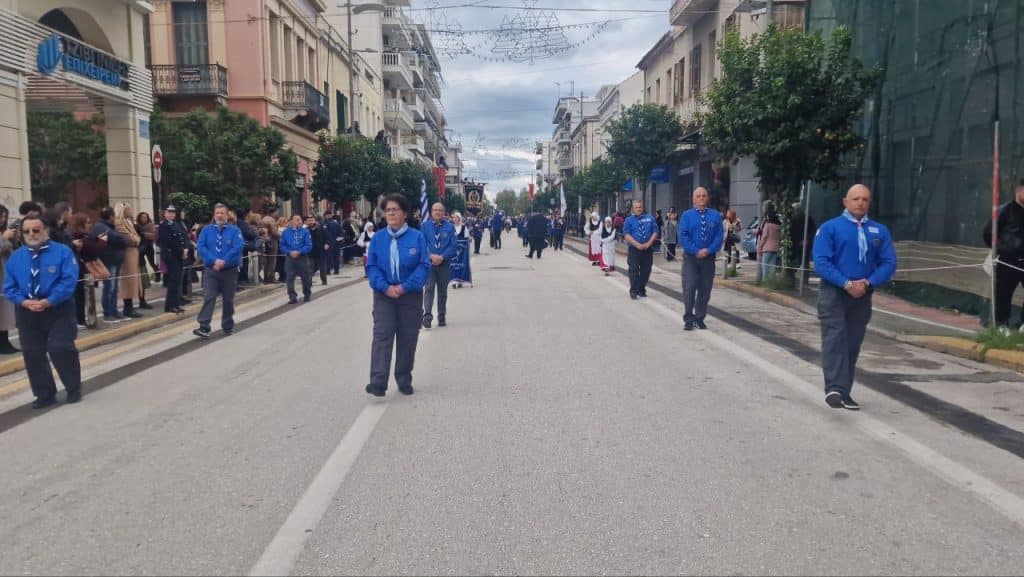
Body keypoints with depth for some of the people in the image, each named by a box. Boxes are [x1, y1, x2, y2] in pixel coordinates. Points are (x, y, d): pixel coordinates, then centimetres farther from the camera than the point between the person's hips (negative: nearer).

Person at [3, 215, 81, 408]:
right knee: (32, 354, 8)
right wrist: (24, 302, -14)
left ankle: (74, 389, 12)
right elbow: (9, 287, 5)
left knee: (60, 349, -11)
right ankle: (45, 394, 23)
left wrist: (48, 301, -22)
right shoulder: (16, 257, 4)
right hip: (27, 312, 5)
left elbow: (68, 282, -16)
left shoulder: (63, 252, -9)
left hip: (58, 310, -5)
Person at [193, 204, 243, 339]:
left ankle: (228, 327, 23)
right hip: (210, 270, 1)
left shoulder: (235, 230, -1)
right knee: (208, 298, -10)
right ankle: (204, 328, -14)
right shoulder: (206, 230, 6)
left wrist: (223, 262, -21)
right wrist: (214, 261, -19)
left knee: (228, 299, 9)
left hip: (230, 270, -1)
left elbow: (237, 248, -14)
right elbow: (201, 247, -5)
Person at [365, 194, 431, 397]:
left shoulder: (417, 237, -2)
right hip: (384, 295, 0)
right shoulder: (378, 238, 3)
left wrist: (405, 286, -16)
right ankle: (378, 383, -19)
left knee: (408, 339, 7)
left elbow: (424, 266, -7)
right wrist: (386, 287, -14)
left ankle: (404, 381, 21)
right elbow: (371, 266, 1)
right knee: (382, 336, -11)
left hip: (410, 295, 0)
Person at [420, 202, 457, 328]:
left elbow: (454, 245, -3)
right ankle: (427, 316, -19)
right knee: (429, 288, -13)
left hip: (444, 263, 1)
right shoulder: (424, 226, 3)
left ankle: (442, 317, 19)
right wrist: (431, 256, -14)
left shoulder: (449, 227, 2)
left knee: (442, 290, 9)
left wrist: (442, 257, -13)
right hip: (428, 262, -1)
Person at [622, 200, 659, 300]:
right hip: (634, 249, -2)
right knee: (634, 270, -9)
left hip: (648, 249, 2)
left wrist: (648, 243, -10)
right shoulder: (629, 220, 6)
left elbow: (655, 232, 4)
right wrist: (637, 245, -16)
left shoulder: (650, 218, 12)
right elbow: (626, 235, -5)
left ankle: (642, 290, 17)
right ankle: (633, 291, -5)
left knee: (646, 271, 6)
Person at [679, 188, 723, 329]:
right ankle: (688, 319, -2)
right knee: (689, 288, -8)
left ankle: (700, 318, 18)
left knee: (705, 289, 7)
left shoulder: (715, 215, 6)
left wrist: (708, 250, -14)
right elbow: (683, 236, -5)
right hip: (690, 258, -2)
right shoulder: (687, 215, 2)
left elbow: (719, 236, 0)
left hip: (709, 258, 2)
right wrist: (696, 251, -13)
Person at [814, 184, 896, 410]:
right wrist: (846, 284, -18)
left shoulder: (880, 231, 7)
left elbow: (889, 263, 4)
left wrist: (867, 283, -12)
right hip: (834, 292, -4)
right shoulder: (830, 228, -2)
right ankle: (835, 389, -23)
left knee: (852, 344, 9)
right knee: (835, 338, -15)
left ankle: (844, 393, 18)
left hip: (863, 295, 4)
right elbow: (821, 262, -10)